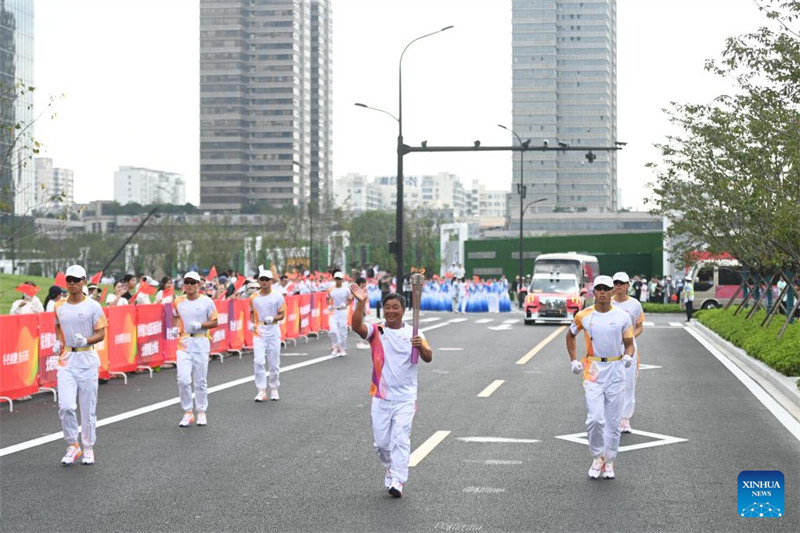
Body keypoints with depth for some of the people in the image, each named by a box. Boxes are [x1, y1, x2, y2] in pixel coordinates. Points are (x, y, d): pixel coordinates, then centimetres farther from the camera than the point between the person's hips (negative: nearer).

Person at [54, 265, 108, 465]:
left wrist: (86, 341, -24)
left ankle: (88, 448, 18)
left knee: (88, 407, 4)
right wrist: (58, 342, 6)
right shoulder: (59, 306, 7)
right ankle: (72, 446, 7)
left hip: (87, 360, -2)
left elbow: (101, 334, -5)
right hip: (66, 360, 2)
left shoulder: (93, 306, -4)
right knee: (66, 406, -9)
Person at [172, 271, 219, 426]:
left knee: (200, 381, 5)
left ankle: (202, 412, 19)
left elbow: (214, 322, -1)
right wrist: (176, 329, 5)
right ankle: (188, 412, 6)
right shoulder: (178, 301, 5)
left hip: (201, 343, -2)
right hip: (184, 343, 2)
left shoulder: (207, 302, -3)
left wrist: (200, 325, -16)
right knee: (183, 380, -8)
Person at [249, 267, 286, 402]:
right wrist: (251, 323, -1)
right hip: (258, 331, 1)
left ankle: (274, 389, 22)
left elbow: (282, 315, -1)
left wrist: (273, 318, -21)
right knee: (258, 361, -11)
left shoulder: (277, 296, -1)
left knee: (274, 362, 6)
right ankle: (261, 390, -5)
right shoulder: (253, 297, 5)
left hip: (273, 331, -1)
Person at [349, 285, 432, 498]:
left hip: (405, 397, -2)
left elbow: (428, 358, -7)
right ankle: (390, 468, 35)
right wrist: (361, 303, -35)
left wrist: (421, 346, -29)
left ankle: (397, 482, -12)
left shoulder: (413, 333, 0)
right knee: (381, 442, 9)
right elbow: (357, 327, -21)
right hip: (380, 396, 2)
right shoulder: (376, 331, 0)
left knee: (401, 439, -10)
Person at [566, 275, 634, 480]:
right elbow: (570, 335, 18)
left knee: (613, 421, 4)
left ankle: (609, 462, 17)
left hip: (616, 371, 1)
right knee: (595, 419, -12)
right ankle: (597, 458, 9)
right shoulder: (583, 316, 0)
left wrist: (628, 356, -16)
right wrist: (573, 361, 10)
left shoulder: (622, 316, -1)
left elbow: (629, 344, 6)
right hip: (593, 371, -1)